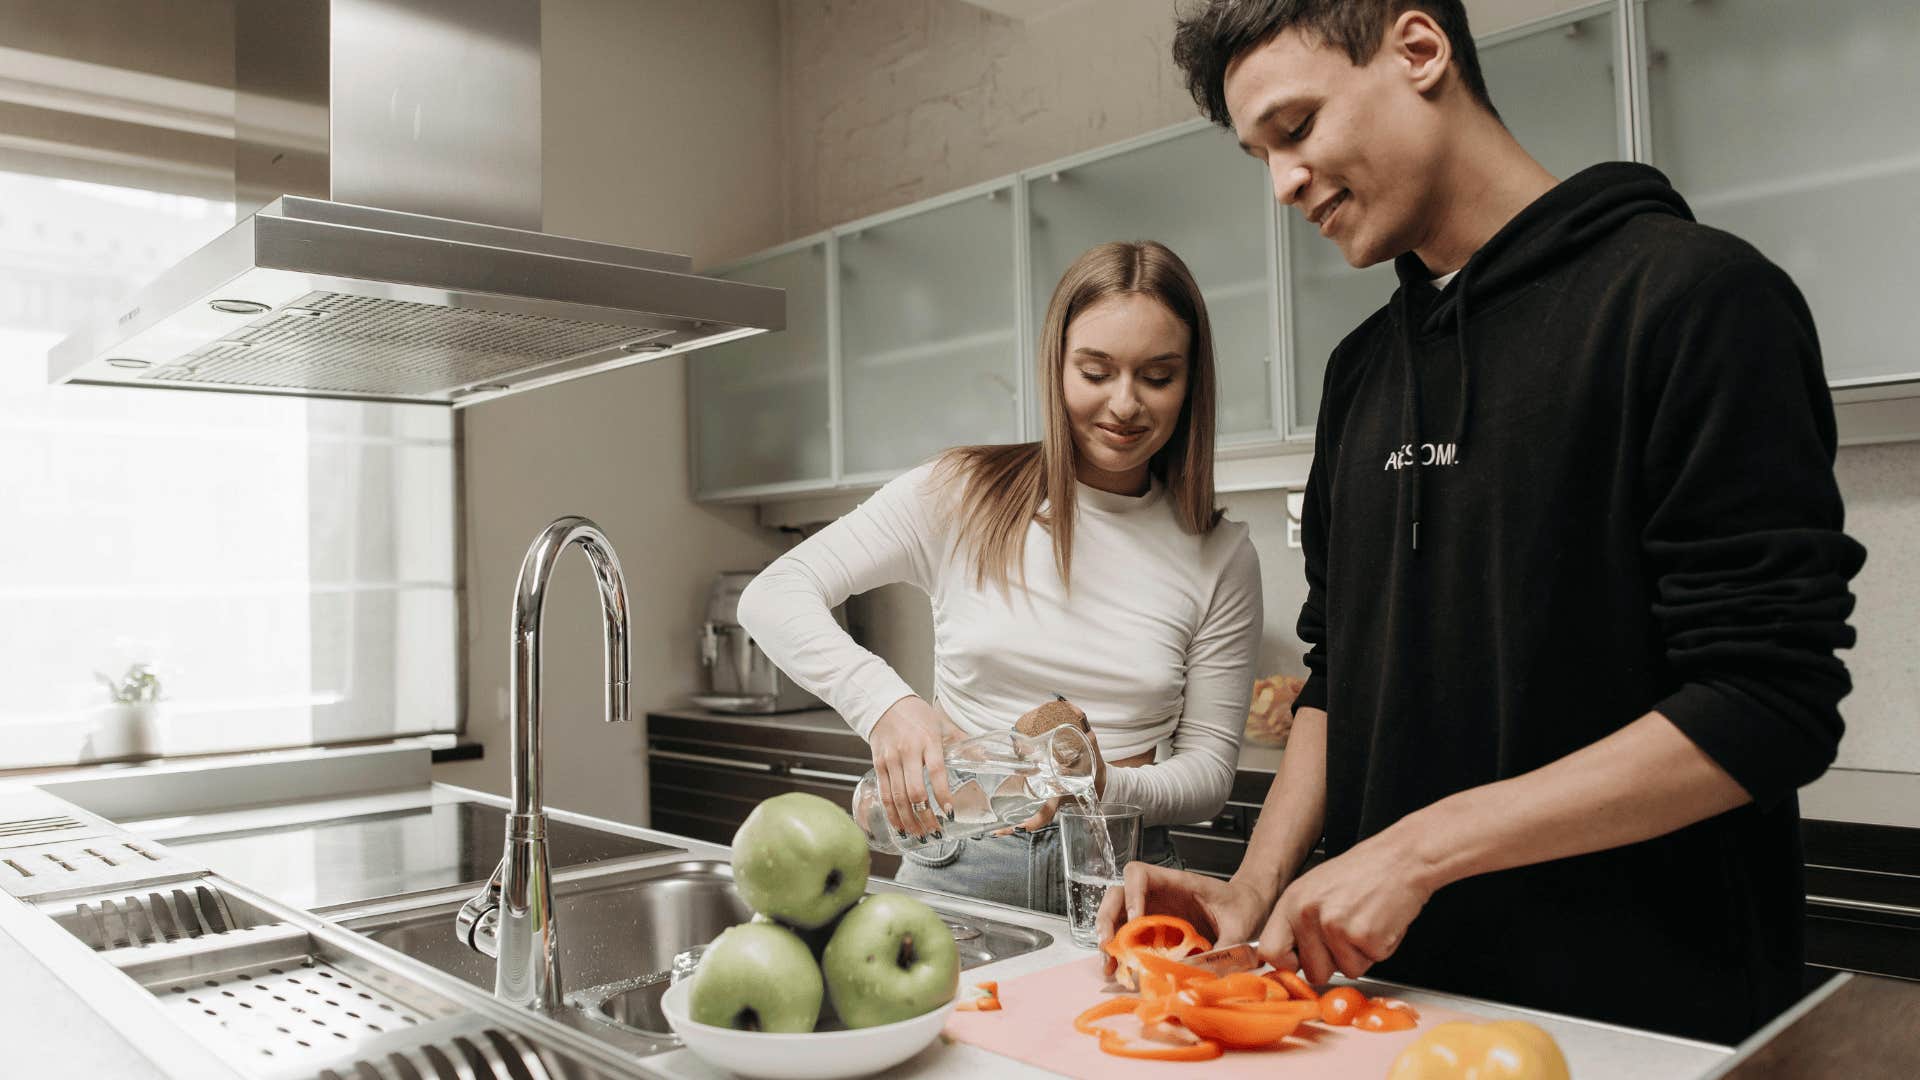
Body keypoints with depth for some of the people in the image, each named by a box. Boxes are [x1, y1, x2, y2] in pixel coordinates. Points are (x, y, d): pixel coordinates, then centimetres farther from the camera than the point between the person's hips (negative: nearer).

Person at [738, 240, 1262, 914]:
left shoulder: (1219, 558, 4)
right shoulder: (961, 495, 0)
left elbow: (1209, 768, 6)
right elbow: (772, 597, -4)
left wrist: (1104, 787, -17)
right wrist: (884, 701, -22)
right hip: (958, 866, -1)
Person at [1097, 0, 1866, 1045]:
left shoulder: (1694, 292, -12)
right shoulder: (1360, 369, 8)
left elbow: (1770, 707, -18)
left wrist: (1420, 849, -20)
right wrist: (1256, 890, -2)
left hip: (1644, 1008, -6)